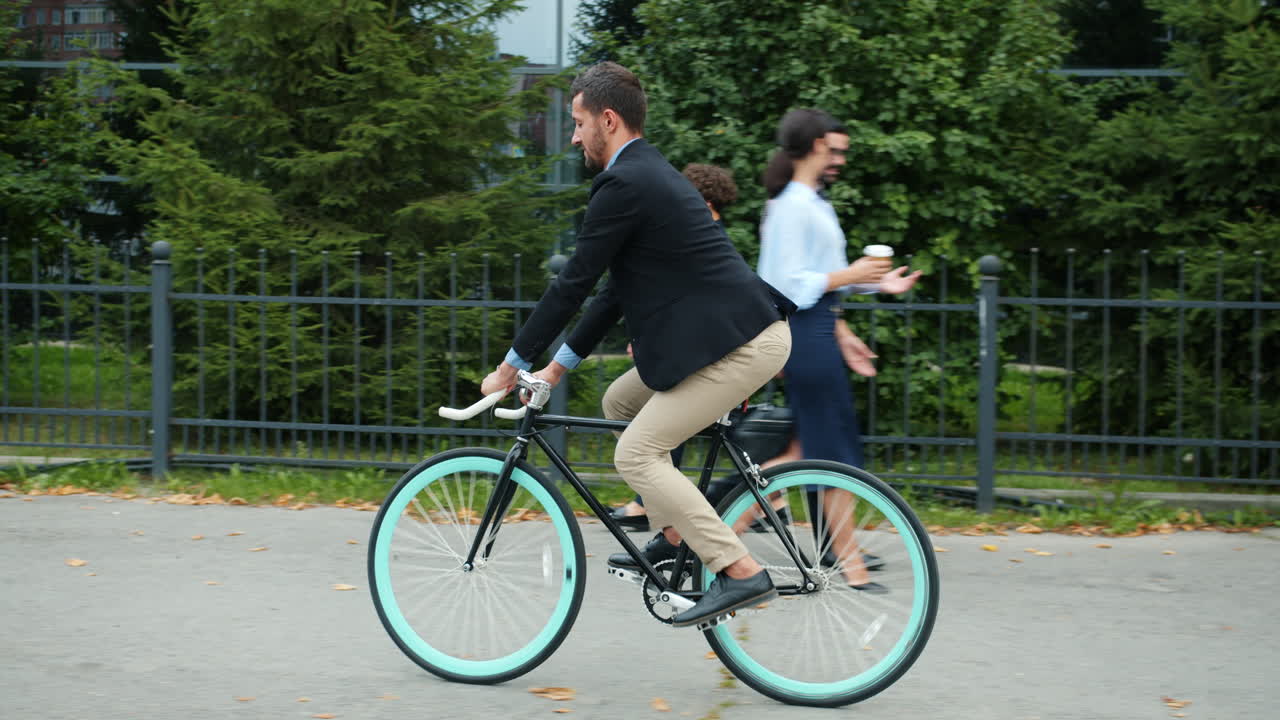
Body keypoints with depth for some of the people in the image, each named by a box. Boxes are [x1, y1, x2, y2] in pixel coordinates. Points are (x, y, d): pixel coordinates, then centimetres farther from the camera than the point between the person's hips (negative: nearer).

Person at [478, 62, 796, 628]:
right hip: (740, 332, 11)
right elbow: (616, 286, 22)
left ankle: (741, 573, -13)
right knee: (620, 400, 22)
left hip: (741, 345, -11)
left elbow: (574, 282, -11)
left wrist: (514, 364, -1)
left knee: (636, 455, -9)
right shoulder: (649, 173, 20)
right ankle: (675, 533, 20)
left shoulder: (624, 186, -13)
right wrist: (560, 363, 22)